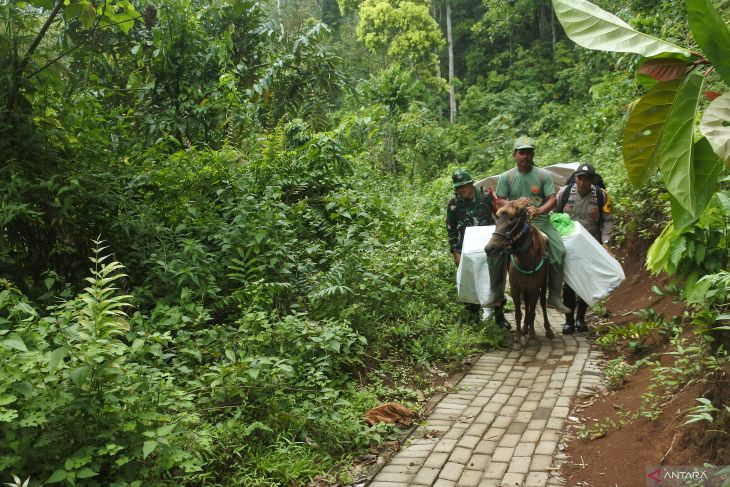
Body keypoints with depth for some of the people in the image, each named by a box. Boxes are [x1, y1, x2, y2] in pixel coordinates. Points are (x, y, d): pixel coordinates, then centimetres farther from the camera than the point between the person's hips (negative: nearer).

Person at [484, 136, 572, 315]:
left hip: (540, 221, 0)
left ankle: (554, 297, -5)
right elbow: (499, 202, 2)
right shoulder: (506, 177, 4)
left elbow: (552, 199, -2)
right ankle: (496, 294, -8)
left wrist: (540, 210, -23)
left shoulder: (544, 175, 3)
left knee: (559, 251, -19)